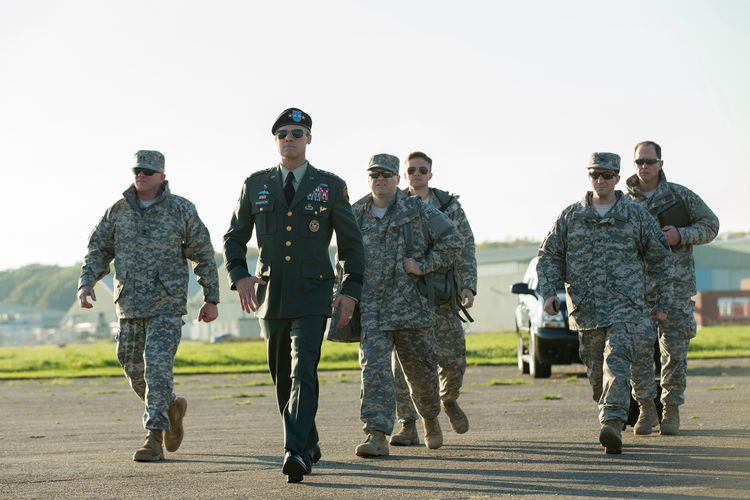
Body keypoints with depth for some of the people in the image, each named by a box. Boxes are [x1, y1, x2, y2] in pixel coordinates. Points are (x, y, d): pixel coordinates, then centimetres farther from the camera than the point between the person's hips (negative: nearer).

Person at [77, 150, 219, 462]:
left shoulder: (181, 210, -2)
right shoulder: (118, 211, 6)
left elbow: (203, 255, 4)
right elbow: (98, 250, 11)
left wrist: (211, 299, 5)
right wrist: (86, 283, -7)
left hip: (168, 306, -4)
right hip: (129, 307, 4)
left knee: (157, 367, -16)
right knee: (135, 371, 10)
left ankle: (154, 439, -16)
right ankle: (171, 407, 37)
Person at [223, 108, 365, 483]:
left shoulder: (330, 186, 4)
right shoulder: (256, 185, 9)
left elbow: (351, 243, 8)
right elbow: (234, 238, 14)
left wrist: (351, 290, -1)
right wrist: (239, 276, -2)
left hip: (311, 297, -3)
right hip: (269, 295, 3)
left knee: (304, 372, -17)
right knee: (282, 378, 10)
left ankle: (296, 452, -25)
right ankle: (309, 446, 25)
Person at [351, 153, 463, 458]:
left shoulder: (417, 210, 0)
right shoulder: (356, 215, 10)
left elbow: (453, 239, -1)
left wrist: (425, 265, -9)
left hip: (411, 304, -1)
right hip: (370, 309, 1)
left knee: (421, 369, 11)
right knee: (374, 367, -14)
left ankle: (430, 419, 39)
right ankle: (377, 436, -20)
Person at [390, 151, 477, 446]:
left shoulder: (449, 207, 6)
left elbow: (465, 248, 2)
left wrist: (468, 286, -10)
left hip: (441, 298, 0)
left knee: (453, 359, -1)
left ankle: (449, 399, 30)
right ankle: (407, 426, -1)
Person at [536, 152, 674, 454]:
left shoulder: (636, 215, 5)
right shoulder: (570, 217, 9)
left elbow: (660, 259, 12)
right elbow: (549, 256, 11)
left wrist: (662, 302, 11)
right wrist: (548, 292, -5)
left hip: (626, 305, -3)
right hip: (586, 308, 3)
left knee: (617, 362, -20)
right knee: (596, 371, 7)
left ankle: (612, 425, -30)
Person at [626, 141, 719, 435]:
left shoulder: (680, 195, 4)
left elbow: (710, 225, 5)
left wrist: (680, 235, -11)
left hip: (676, 286, -1)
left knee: (674, 350, -3)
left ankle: (670, 411, 6)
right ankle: (646, 407, 12)